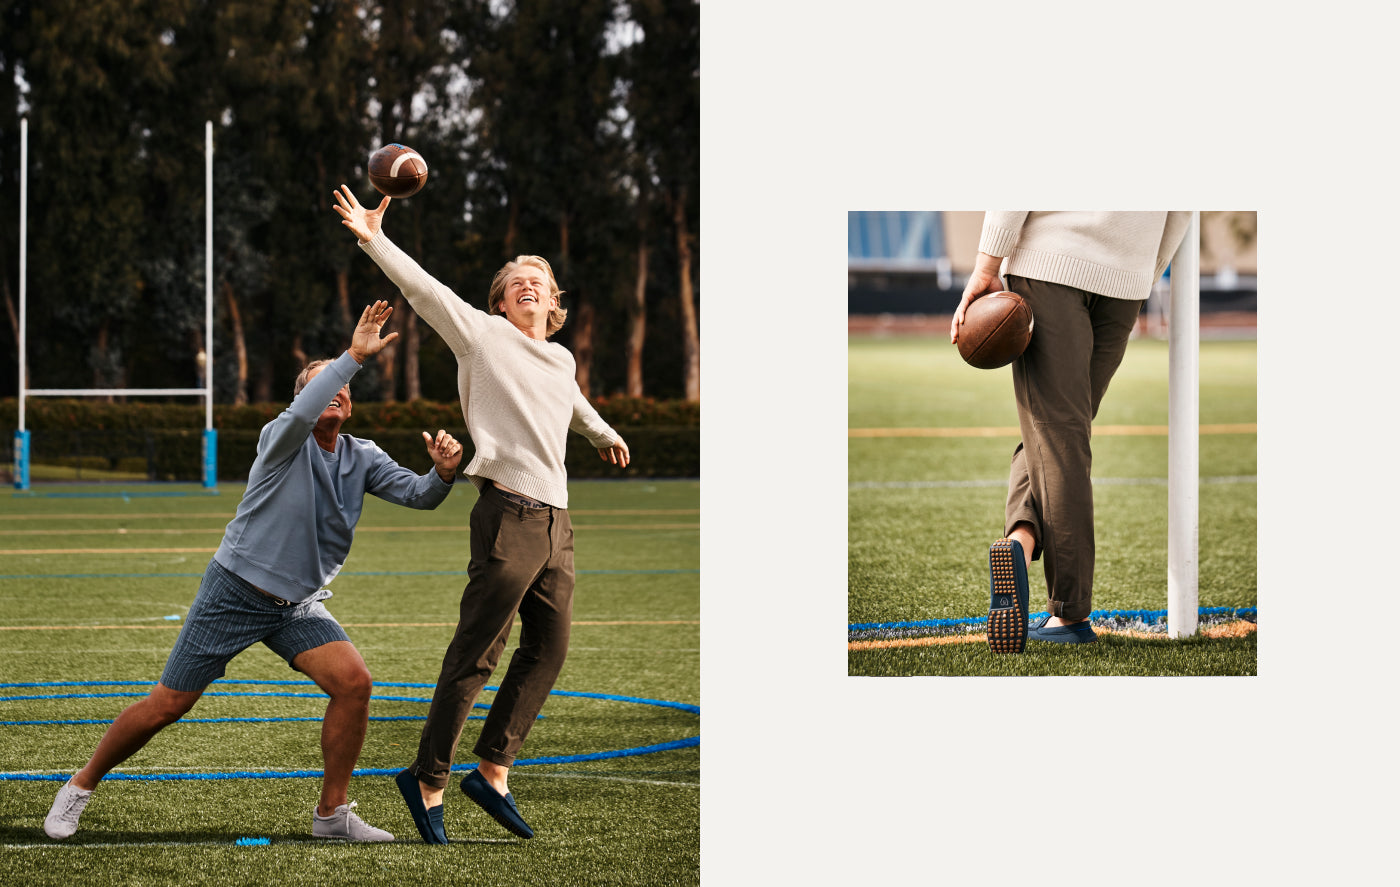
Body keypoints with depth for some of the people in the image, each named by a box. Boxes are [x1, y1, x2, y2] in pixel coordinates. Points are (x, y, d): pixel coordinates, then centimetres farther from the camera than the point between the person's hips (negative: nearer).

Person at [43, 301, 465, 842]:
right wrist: (354, 356, -43)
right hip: (235, 591, -5)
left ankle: (332, 813, -5)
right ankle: (81, 787, 20)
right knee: (167, 706, -1)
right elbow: (300, 416, -38)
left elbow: (416, 494, -6)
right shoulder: (284, 441, -14)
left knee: (353, 681, -18)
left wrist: (442, 474, -29)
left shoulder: (362, 458, 3)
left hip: (299, 605, 5)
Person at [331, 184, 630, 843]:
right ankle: (428, 779, -1)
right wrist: (375, 240, -17)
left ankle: (493, 772, 12)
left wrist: (605, 435, 62)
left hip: (555, 522, 7)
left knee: (547, 652, 5)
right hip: (509, 512, -7)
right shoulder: (483, 335, 3)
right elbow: (425, 290, -6)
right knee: (476, 654, -7)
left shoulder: (561, 361, 21)